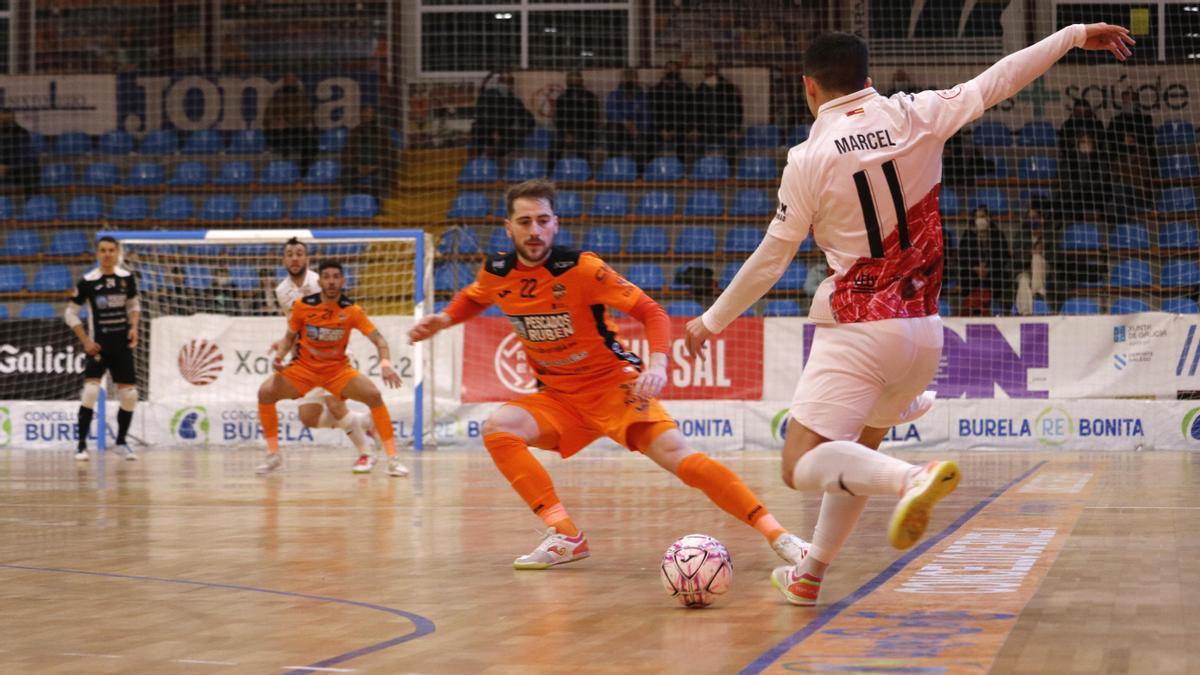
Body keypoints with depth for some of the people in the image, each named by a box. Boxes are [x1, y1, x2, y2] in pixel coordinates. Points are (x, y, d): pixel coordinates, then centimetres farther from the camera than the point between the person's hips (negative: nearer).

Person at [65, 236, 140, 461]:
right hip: (98, 345, -3)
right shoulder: (87, 281, -8)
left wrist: (134, 327, -2)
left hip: (122, 345, 3)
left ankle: (122, 442, 23)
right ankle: (81, 445, -9)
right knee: (90, 392, -18)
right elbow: (70, 312, -1)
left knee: (129, 395, 3)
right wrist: (85, 341, -9)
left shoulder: (127, 278, 1)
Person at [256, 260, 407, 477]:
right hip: (303, 368, 1)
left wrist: (385, 362, -33)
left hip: (338, 369, -1)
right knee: (266, 392, -22)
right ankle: (273, 455, -4)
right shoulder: (302, 306, -10)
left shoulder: (351, 310, -12)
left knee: (374, 395, -23)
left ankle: (392, 459, -14)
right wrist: (281, 353, -16)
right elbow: (290, 337, 5)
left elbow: (378, 339, -14)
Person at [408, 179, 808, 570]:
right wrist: (443, 319, 1)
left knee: (677, 456, -23)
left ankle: (775, 534, -20)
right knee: (497, 429, -21)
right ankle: (566, 537, -18)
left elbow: (651, 311, -16)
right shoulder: (496, 273, -5)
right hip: (559, 398, 5)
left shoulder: (580, 268, -19)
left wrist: (658, 363, -33)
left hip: (614, 384, -5)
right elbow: (473, 299, 21)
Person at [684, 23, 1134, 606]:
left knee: (802, 465, -10)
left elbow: (771, 259, -2)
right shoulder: (914, 117, 0)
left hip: (857, 329, -6)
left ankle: (912, 479, -36)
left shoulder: (810, 158, -8)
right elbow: (995, 82, 2)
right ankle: (810, 575, 30)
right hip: (922, 329, 6)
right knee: (857, 452, 23)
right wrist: (1075, 34, 12)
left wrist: (713, 320, 10)